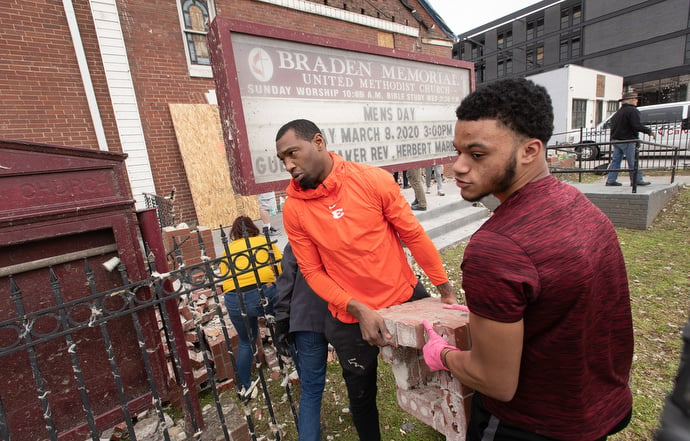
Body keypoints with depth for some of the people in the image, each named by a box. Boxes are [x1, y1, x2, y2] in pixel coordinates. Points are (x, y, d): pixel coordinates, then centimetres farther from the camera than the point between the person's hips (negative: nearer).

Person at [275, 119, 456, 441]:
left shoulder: (374, 180, -14)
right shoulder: (293, 209, -10)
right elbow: (313, 272, -7)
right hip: (351, 319, 0)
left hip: (408, 299, 1)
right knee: (361, 396, 21)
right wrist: (359, 310, -17)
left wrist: (445, 289, -2)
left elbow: (414, 236, -7)